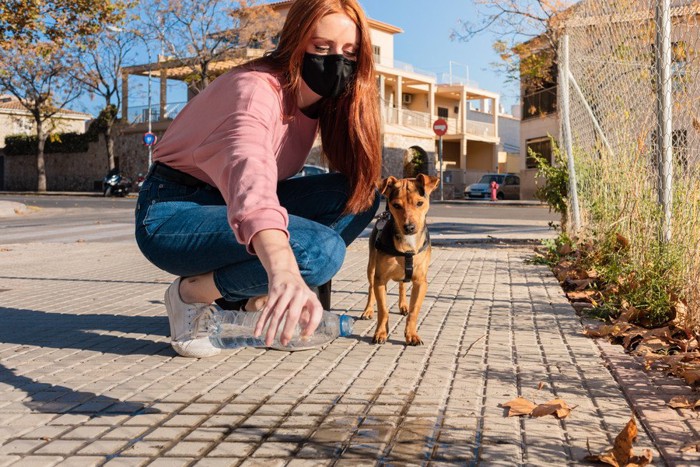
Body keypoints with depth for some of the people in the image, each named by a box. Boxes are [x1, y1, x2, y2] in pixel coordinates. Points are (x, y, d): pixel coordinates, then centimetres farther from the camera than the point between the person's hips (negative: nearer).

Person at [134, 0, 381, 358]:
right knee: (319, 250, -30)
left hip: (230, 205, 8)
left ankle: (255, 296, -1)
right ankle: (190, 294, -8)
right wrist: (284, 272, -63)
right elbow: (250, 171, -46)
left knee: (360, 194, -8)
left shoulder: (317, 99, 1)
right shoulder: (256, 90, -26)